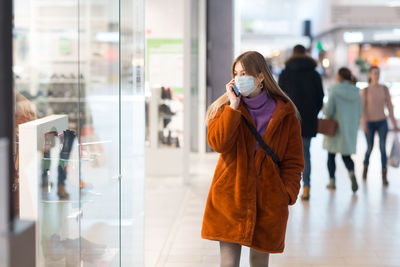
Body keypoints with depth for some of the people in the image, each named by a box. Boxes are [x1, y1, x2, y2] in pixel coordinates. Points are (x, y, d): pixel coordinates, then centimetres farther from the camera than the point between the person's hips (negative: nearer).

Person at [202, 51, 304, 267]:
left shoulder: (284, 113, 2)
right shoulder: (226, 108, 4)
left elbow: (293, 160, 5)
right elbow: (217, 143, -14)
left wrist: (287, 194, -5)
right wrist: (233, 106, -15)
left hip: (267, 202, 0)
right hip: (230, 197, 0)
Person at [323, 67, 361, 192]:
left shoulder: (335, 90, -13)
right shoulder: (356, 92, 2)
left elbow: (328, 110, -18)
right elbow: (359, 113, 5)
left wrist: (325, 111, 5)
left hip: (335, 127, -3)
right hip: (351, 129, 4)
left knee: (331, 155, 14)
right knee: (346, 156, 11)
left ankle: (332, 181, 15)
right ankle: (352, 174, -17)